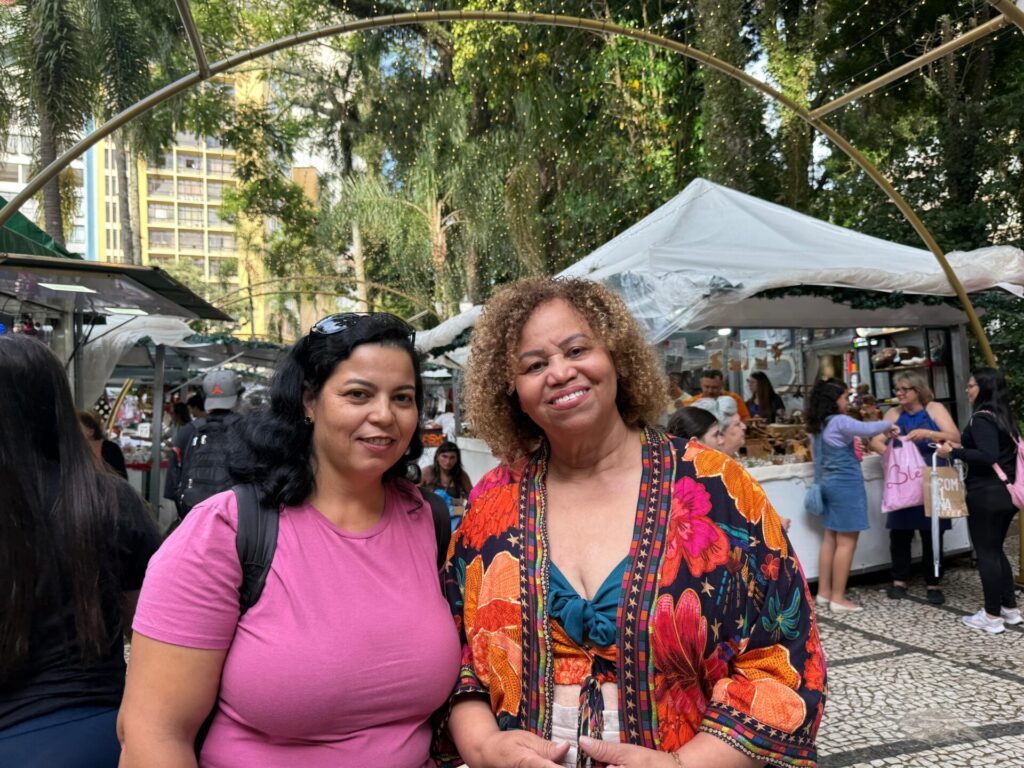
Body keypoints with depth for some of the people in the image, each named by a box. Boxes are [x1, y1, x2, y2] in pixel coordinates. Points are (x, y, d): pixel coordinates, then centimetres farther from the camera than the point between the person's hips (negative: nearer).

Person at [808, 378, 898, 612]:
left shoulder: (819, 425, 11)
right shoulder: (839, 421, -15)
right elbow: (867, 429, -26)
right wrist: (888, 425, -6)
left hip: (830, 483, 9)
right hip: (846, 485, -9)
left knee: (831, 539, 13)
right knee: (846, 542, -2)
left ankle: (824, 592, 18)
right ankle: (838, 598, 2)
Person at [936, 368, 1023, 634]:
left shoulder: (982, 418, -17)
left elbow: (988, 457, -26)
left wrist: (954, 452, -17)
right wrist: (962, 449, 16)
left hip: (986, 494, -9)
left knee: (986, 553, 0)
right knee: (996, 550, 19)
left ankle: (992, 616, 8)